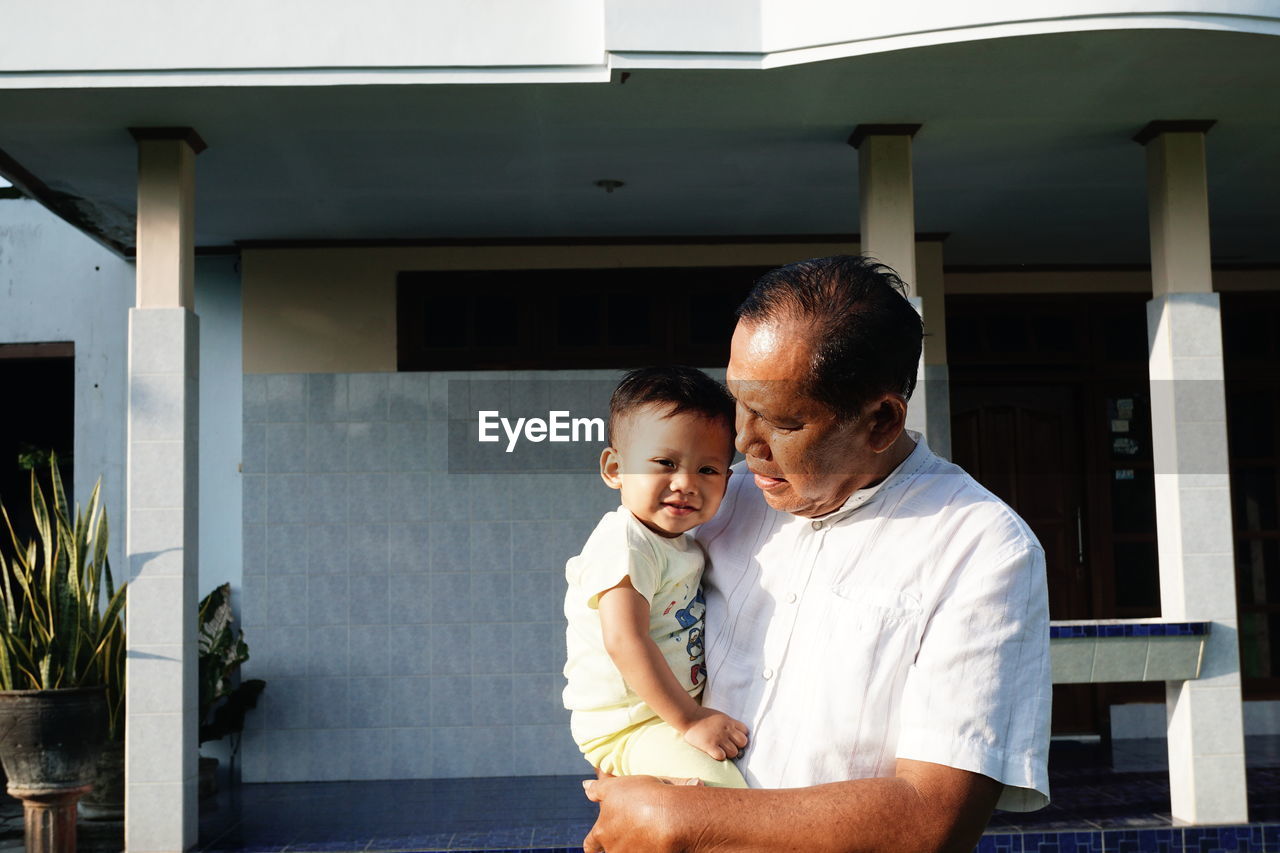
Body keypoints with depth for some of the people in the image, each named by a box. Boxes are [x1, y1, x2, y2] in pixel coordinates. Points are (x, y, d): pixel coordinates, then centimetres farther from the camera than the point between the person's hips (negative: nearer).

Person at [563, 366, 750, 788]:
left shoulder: (679, 542, 10)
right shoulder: (627, 545, -22)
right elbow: (625, 641, -29)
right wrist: (689, 721, -26)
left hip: (673, 709, 10)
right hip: (625, 727, -10)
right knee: (716, 782, -27)